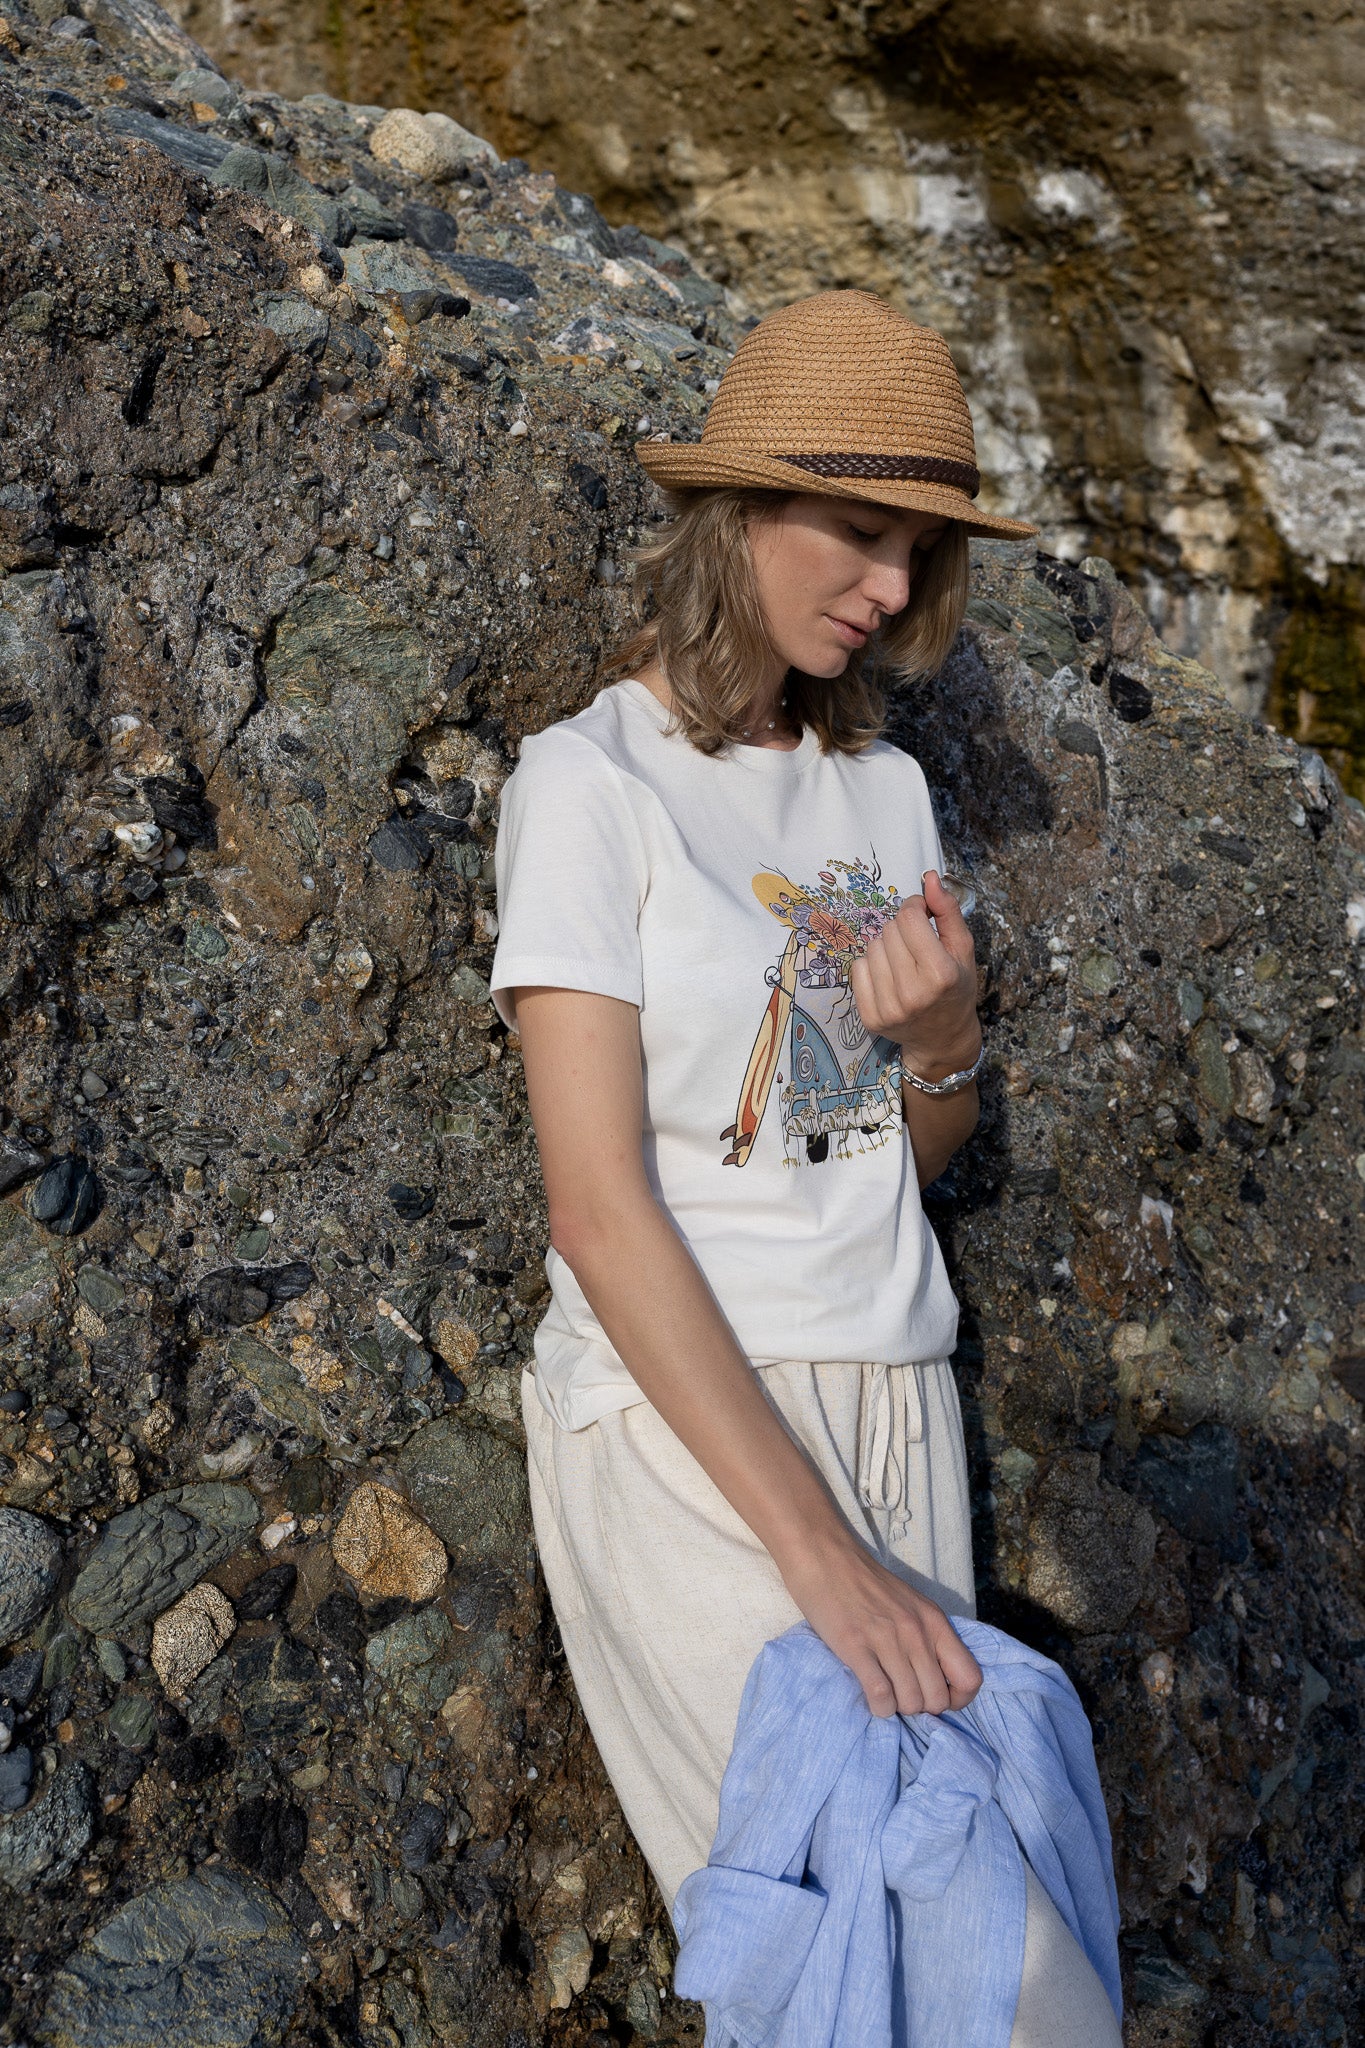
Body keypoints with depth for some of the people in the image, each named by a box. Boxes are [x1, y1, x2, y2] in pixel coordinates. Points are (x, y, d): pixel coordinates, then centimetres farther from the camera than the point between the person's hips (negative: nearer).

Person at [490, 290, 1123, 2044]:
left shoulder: (883, 786, 10)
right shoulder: (592, 780, -8)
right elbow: (598, 1201, -15)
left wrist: (942, 1031, -7)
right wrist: (818, 1551, -19)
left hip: (894, 1400, 6)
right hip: (677, 1417, -6)